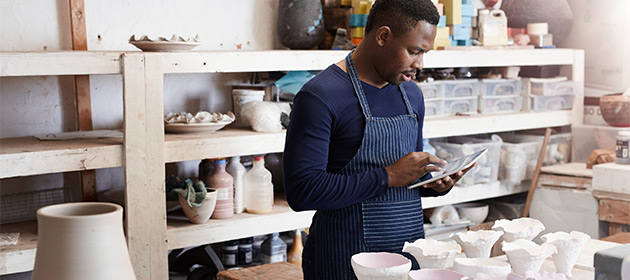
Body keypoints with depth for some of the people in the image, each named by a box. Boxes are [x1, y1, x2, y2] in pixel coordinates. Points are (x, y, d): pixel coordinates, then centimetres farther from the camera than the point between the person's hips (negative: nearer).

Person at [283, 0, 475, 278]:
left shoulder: (411, 94, 10)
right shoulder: (320, 96, -15)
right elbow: (301, 191, -23)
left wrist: (434, 184, -2)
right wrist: (389, 177, -22)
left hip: (410, 253, 7)